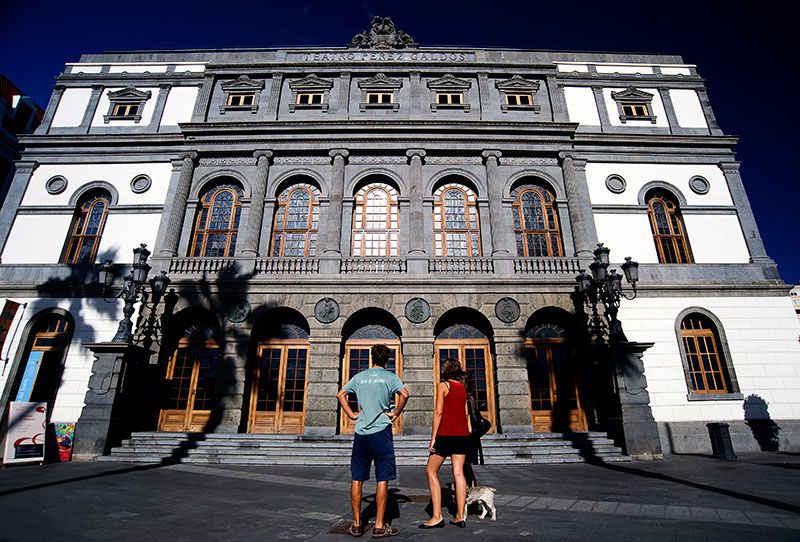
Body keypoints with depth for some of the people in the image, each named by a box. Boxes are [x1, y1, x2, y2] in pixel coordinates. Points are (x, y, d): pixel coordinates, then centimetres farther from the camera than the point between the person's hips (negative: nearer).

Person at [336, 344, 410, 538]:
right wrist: (395, 414, -4)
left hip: (360, 433, 4)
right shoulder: (390, 376, -1)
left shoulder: (359, 377, 10)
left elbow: (340, 394, 11)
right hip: (381, 431, -3)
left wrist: (352, 415, 10)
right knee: (382, 480, 4)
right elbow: (405, 394, -16)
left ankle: (356, 524, 20)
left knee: (357, 479, 11)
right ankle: (379, 526, 9)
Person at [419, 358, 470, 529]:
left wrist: (433, 437, -11)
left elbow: (438, 412, -12)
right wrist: (467, 434, 19)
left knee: (431, 471, 3)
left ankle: (437, 517, 0)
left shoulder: (443, 385, -7)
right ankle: (460, 516, 10)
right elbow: (466, 414, 13)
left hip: (446, 434, -6)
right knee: (458, 473, 8)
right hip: (462, 434, 6)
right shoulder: (463, 387, 11)